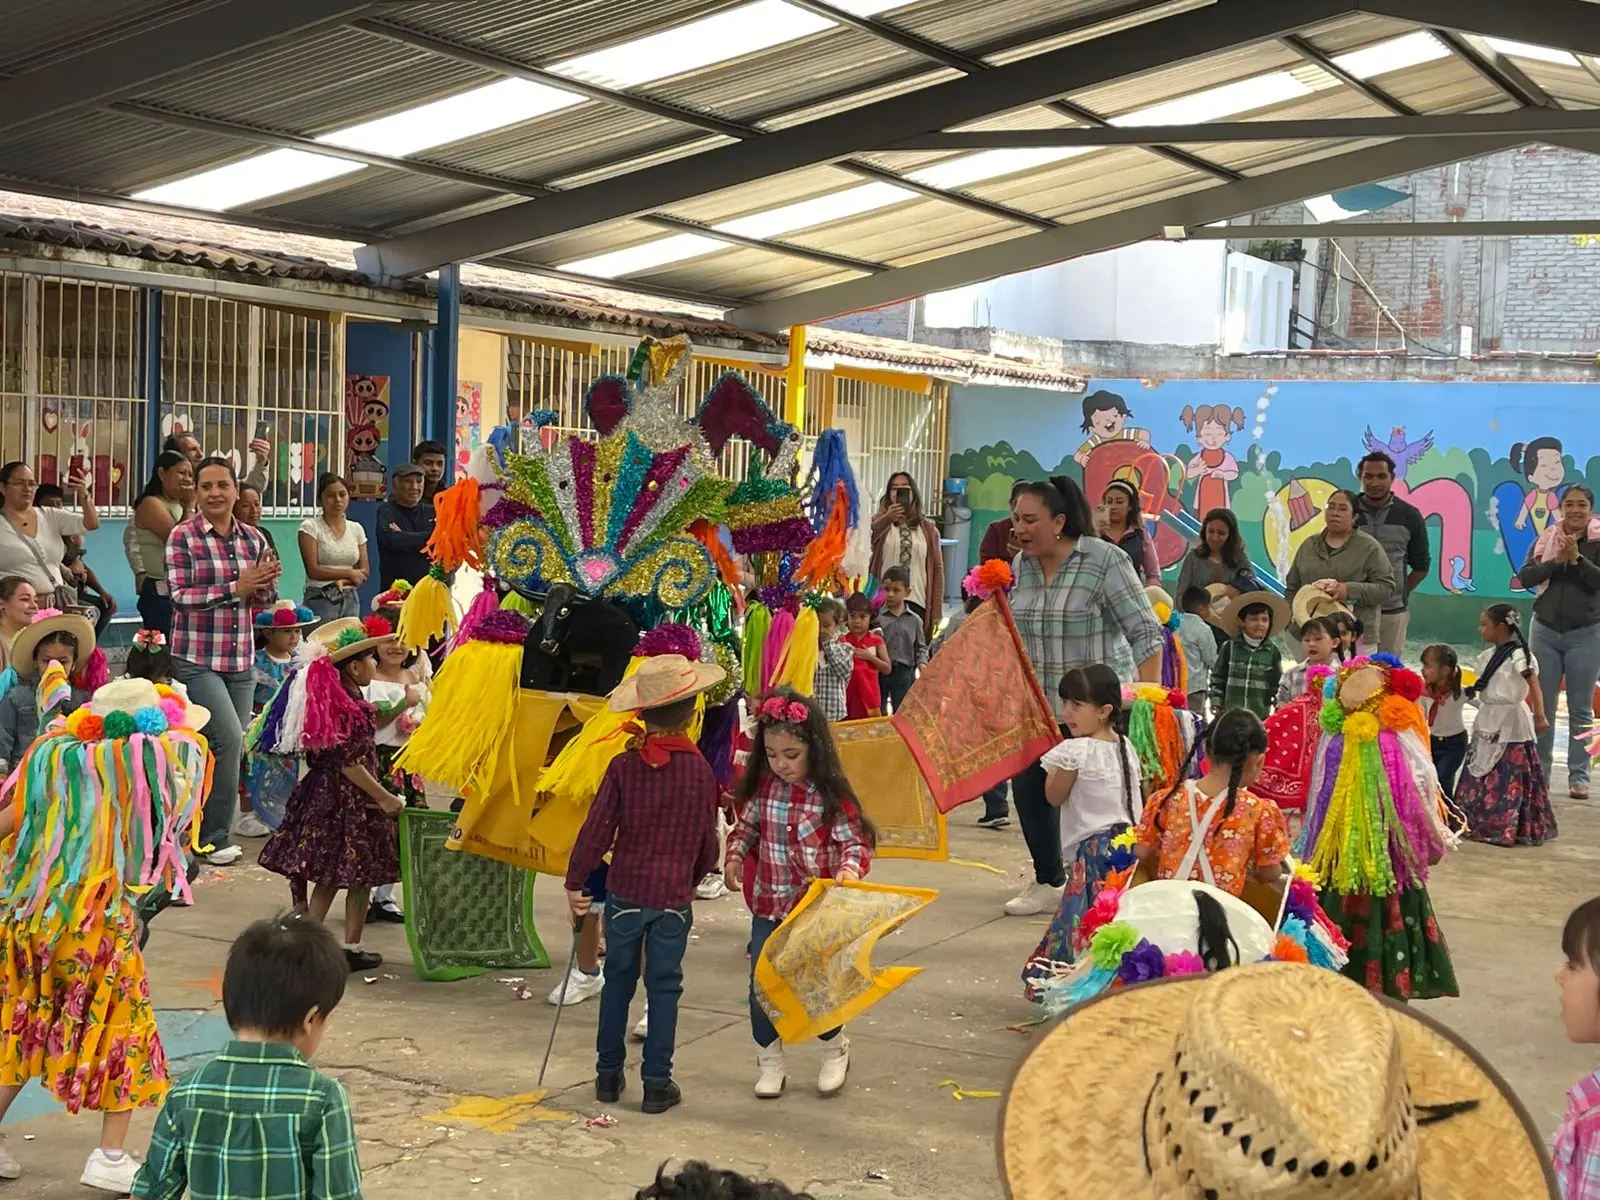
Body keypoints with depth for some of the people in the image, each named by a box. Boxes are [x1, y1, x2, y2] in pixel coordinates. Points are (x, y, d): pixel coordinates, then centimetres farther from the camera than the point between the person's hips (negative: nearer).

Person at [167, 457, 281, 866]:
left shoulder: (253, 538, 8)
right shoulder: (183, 536, -6)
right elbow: (178, 596, -13)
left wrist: (266, 584, -10)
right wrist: (235, 588, -20)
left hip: (242, 659, 5)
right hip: (198, 659, -5)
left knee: (232, 745, 8)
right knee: (229, 737, -15)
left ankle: (208, 831, 21)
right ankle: (215, 836, 0)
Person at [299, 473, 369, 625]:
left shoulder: (356, 529, 11)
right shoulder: (310, 527, -2)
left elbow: (364, 572, 8)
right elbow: (313, 570, -9)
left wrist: (344, 581, -11)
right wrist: (349, 573, -7)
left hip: (351, 600, 4)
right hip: (320, 600, -4)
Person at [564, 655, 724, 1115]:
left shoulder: (624, 765, -7)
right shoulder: (700, 770, -6)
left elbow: (597, 828, -7)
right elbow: (707, 841, 2)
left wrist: (575, 882, 1)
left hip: (625, 891, 1)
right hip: (674, 895, -1)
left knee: (618, 982, 15)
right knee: (664, 988, 7)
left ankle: (609, 1074, 22)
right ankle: (656, 1084, 8)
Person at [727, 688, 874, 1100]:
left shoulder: (830, 795, -15)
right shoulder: (762, 786, -2)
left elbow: (856, 841, -12)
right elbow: (747, 825, 13)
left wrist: (850, 868, -32)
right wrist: (736, 854, -3)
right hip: (768, 906, 4)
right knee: (761, 984, 3)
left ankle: (835, 1050, 31)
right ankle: (770, 1062, 21)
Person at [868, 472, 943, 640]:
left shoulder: (928, 528, 13)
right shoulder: (880, 521, 8)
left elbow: (937, 569, 11)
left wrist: (937, 612, 5)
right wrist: (887, 519, -33)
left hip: (917, 603, 2)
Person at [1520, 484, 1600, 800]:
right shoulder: (1546, 539, 4)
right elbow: (1525, 576, -6)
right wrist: (1556, 561, -17)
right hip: (1545, 631, 3)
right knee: (1541, 706, 7)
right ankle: (1538, 772, 14)